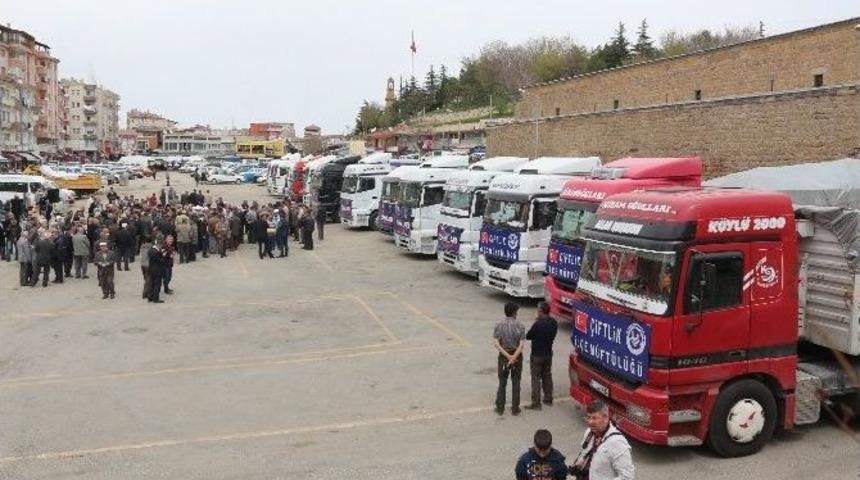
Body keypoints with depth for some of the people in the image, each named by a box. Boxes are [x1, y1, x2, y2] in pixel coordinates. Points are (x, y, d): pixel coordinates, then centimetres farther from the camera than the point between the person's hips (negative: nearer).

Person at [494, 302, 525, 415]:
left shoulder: (499, 325, -8)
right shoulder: (520, 326, -11)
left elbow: (497, 344, -14)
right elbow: (521, 345, -17)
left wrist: (508, 356, -15)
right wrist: (513, 358, -19)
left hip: (503, 356, 1)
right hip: (517, 356, -1)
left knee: (502, 383, 12)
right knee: (516, 383, 11)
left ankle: (500, 408, 17)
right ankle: (515, 409, 16)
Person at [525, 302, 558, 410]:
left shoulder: (538, 324, -26)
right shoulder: (554, 323, -3)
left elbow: (528, 336, -14)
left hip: (537, 355, -7)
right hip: (548, 354, 7)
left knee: (536, 379, 2)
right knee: (547, 376, 20)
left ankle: (536, 403, 5)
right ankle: (548, 399, 30)